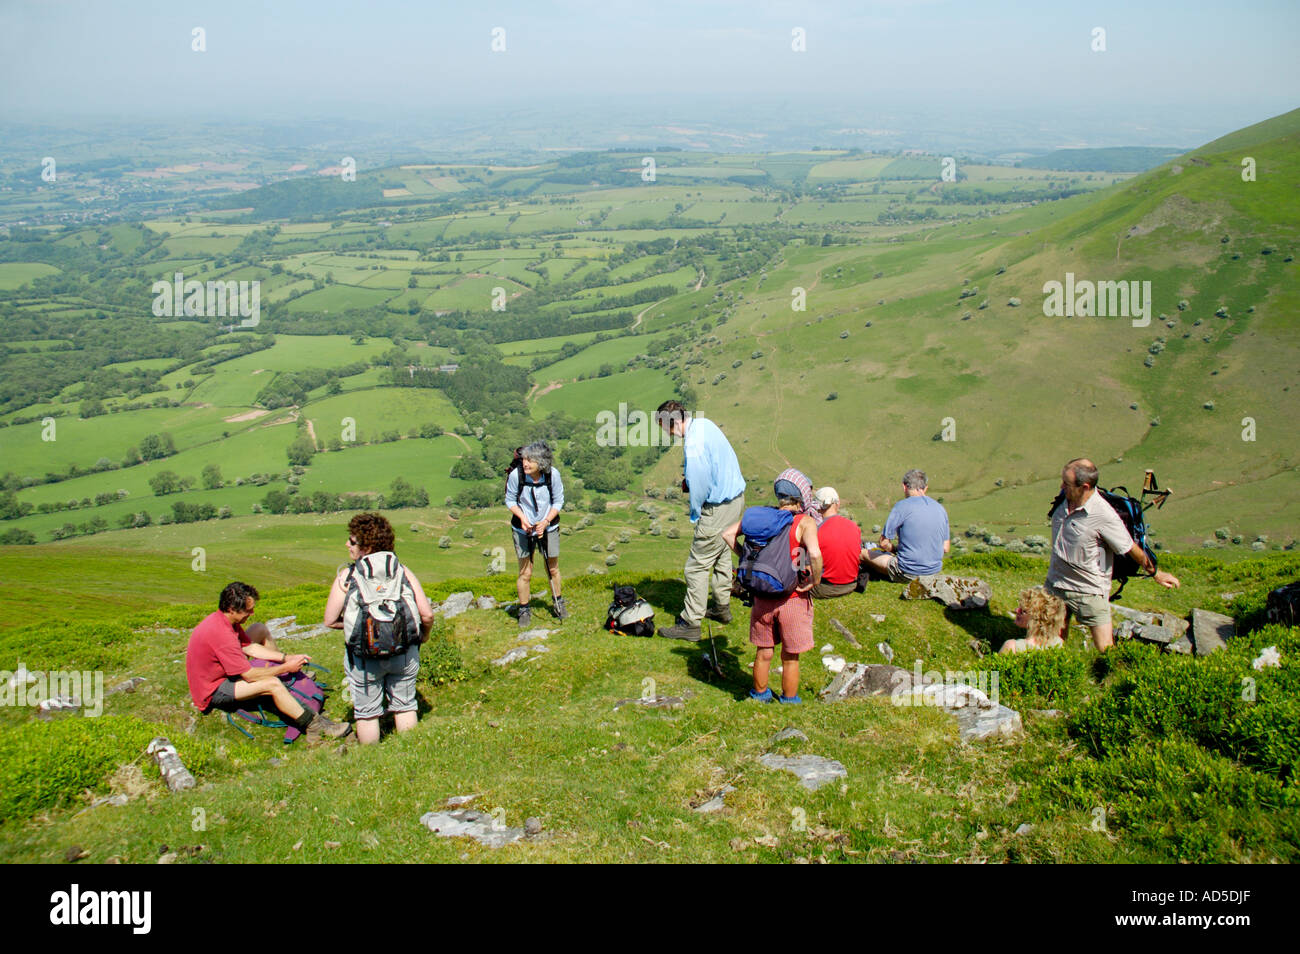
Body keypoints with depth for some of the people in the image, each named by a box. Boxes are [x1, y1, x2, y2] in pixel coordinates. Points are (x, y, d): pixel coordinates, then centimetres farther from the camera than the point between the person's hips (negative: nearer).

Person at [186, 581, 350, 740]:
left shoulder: (222, 618, -3)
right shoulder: (221, 633, -33)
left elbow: (250, 648, 8)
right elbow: (249, 675, -27)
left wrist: (287, 658, 0)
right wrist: (286, 667, -16)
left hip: (220, 674, 11)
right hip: (212, 693, -10)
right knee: (273, 684, -29)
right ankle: (315, 726, -20)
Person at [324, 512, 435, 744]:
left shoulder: (346, 576, -9)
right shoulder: (402, 571, -3)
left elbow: (330, 621, -8)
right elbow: (427, 615, -6)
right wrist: (421, 636, 14)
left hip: (364, 655, -2)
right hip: (404, 652, 2)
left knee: (367, 713, 13)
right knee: (404, 707, 19)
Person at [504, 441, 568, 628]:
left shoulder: (553, 474, -18)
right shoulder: (516, 474, -20)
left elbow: (558, 501, -4)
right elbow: (510, 500, -4)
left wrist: (546, 521, -16)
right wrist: (522, 517, -20)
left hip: (548, 527, 1)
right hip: (523, 528, -1)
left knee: (553, 569, 14)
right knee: (525, 573, 2)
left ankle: (558, 604, 36)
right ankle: (524, 610, 20)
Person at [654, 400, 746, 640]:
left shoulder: (693, 444, -27)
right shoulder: (704, 424, 3)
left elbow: (699, 486, -21)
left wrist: (695, 517, -5)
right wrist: (688, 479, 7)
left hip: (719, 508, -10)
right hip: (736, 496, 10)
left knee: (697, 566, -3)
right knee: (722, 556, 24)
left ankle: (690, 624, 3)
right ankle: (722, 607, 38)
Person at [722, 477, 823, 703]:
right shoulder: (805, 522, -14)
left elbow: (728, 534, 1)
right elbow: (815, 554, -30)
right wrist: (814, 581, -16)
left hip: (762, 597, 4)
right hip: (792, 598, -4)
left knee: (763, 652, 21)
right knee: (790, 657, 14)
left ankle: (760, 694, 38)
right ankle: (789, 701, 28)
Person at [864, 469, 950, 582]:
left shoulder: (902, 506, -12)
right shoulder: (940, 508, 5)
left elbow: (884, 543, -10)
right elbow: (946, 548, 9)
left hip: (908, 573, -6)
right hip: (935, 571, 6)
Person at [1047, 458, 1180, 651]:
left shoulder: (1104, 516, -22)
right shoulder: (1065, 500, -4)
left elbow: (1131, 549, -8)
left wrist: (1156, 573, 4)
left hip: (1090, 591, -5)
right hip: (1055, 584, 5)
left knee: (1107, 651, -3)